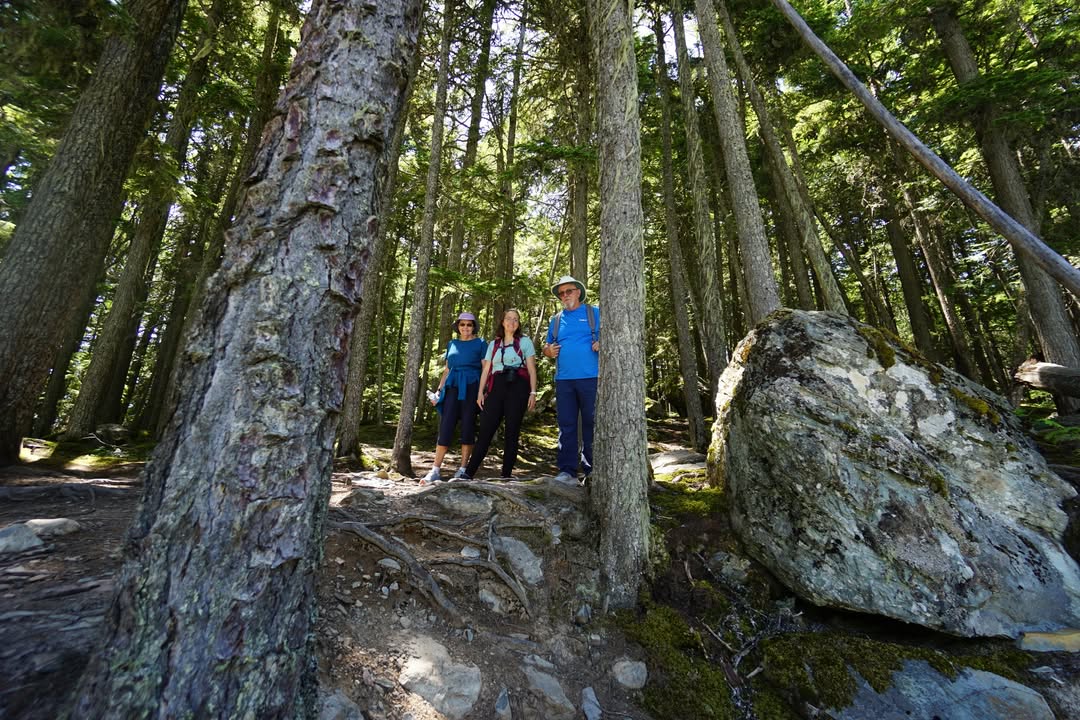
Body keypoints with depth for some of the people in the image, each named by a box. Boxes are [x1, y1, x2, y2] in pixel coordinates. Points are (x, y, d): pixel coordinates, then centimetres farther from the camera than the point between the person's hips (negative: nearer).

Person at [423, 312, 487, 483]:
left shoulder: (480, 344, 7)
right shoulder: (452, 344, 17)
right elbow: (447, 370, 20)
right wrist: (438, 391, 12)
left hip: (471, 388, -3)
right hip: (452, 387, 3)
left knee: (468, 427, -1)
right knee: (445, 427, -4)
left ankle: (463, 469, 7)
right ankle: (436, 470, -1)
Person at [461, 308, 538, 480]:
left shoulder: (525, 342, 11)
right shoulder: (493, 344, 19)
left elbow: (531, 369, 5)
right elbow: (486, 370, 15)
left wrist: (533, 392, -4)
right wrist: (481, 392, 5)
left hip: (518, 388, -2)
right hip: (496, 387, 2)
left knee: (512, 432, -1)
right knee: (486, 429, -4)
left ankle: (506, 474, 5)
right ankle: (469, 472, -1)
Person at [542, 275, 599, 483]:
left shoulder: (595, 313, 7)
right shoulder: (556, 320, 17)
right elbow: (547, 347, 23)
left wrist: (603, 344, -15)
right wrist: (548, 351, 0)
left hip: (590, 378, -3)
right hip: (563, 380, 3)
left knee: (591, 424, 1)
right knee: (566, 425, 4)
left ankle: (592, 470, 11)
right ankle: (567, 471, 10)